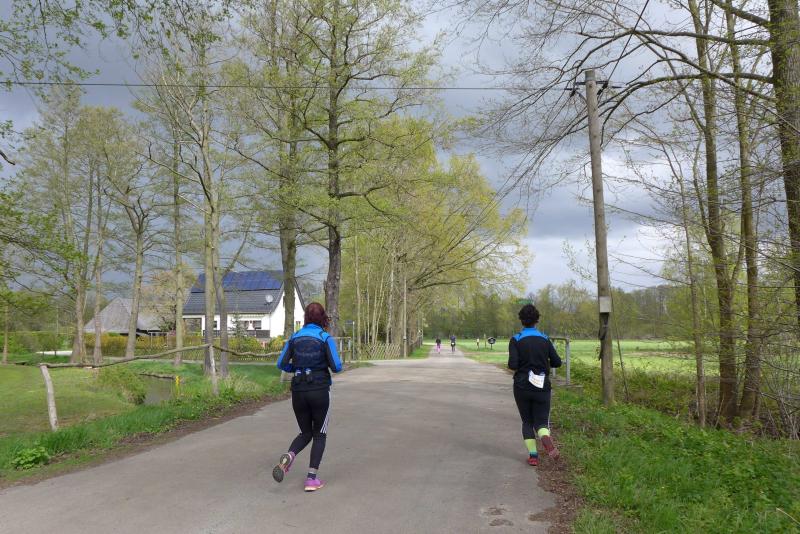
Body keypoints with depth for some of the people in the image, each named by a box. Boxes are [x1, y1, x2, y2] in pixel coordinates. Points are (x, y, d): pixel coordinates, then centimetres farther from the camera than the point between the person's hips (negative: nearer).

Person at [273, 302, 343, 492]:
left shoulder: (294, 337, 4)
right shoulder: (325, 338, -7)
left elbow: (281, 364, 2)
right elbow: (336, 367, -12)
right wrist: (331, 364, 11)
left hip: (298, 391, 4)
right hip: (320, 391, -3)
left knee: (306, 433, 19)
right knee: (319, 434, 12)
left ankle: (288, 457, -11)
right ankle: (311, 479, 5)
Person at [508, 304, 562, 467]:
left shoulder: (516, 340, -8)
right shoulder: (545, 339, 1)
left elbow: (512, 365, -16)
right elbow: (557, 362, 0)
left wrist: (521, 366, 7)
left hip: (522, 387, -1)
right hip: (542, 387, 1)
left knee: (527, 421, 14)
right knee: (541, 421, 7)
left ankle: (533, 455, 5)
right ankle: (545, 438, -25)